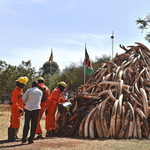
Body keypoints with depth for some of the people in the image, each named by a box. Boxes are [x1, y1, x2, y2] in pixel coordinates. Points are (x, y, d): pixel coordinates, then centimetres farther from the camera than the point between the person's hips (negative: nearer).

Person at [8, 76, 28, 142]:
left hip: (18, 110, 10)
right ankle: (11, 138, -3)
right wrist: (19, 109, -26)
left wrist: (21, 109, 22)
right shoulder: (16, 91, -15)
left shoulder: (20, 90, 17)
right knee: (14, 123, -8)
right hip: (15, 110, -10)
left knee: (17, 124, 15)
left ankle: (14, 136, 24)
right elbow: (14, 102, -22)